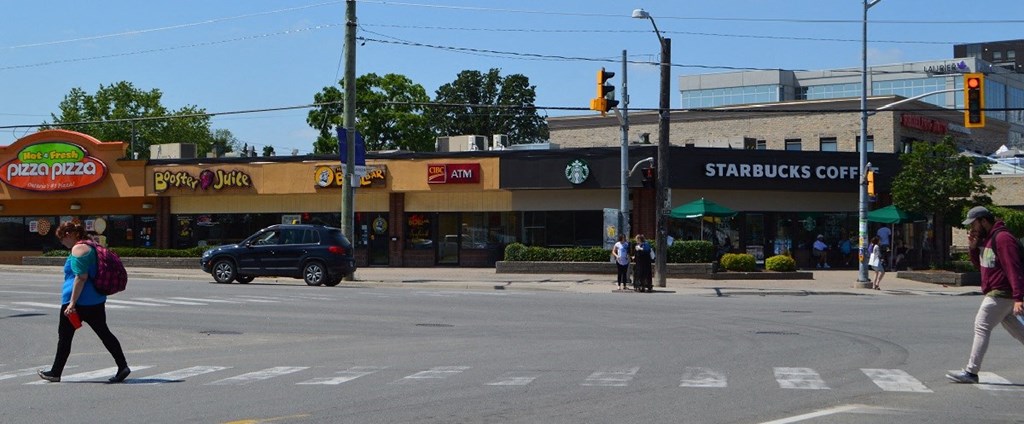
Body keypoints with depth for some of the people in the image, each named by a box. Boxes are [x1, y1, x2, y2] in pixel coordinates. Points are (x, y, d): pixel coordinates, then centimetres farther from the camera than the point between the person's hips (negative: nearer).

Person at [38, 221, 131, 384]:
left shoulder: (78, 249, -14)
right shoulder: (92, 247, 14)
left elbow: (81, 277, -22)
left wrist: (72, 303, -22)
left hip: (78, 301, -9)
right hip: (96, 300, 9)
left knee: (65, 337, 5)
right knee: (104, 333, 7)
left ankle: (55, 373, 15)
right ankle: (123, 367, -2)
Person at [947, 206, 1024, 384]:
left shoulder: (1002, 238, -18)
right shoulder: (985, 239, 12)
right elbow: (980, 264, 20)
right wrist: (973, 248, 1)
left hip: (1001, 294, -10)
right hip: (997, 293, 10)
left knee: (982, 328, -9)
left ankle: (971, 372, -7)